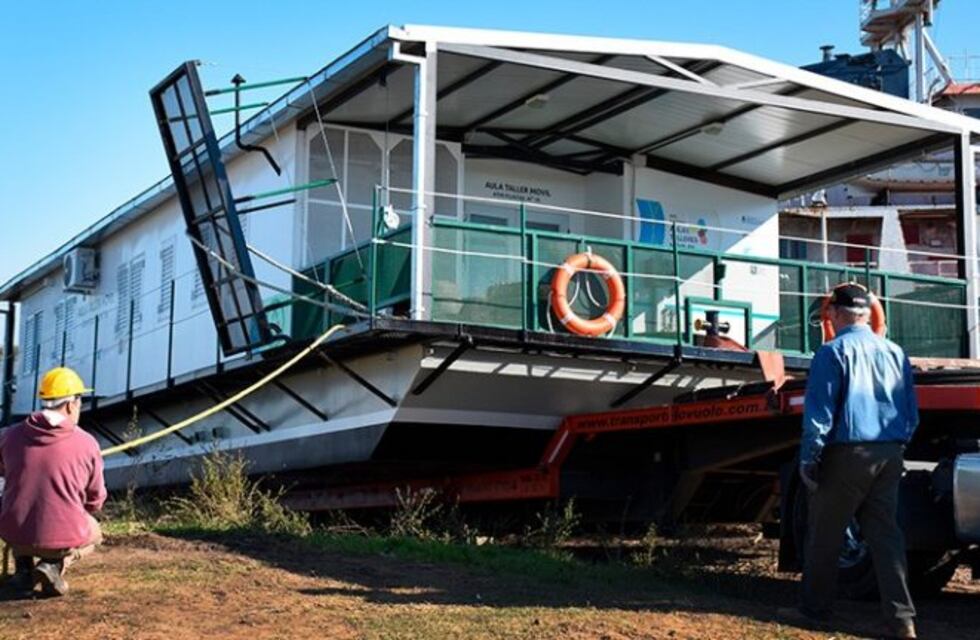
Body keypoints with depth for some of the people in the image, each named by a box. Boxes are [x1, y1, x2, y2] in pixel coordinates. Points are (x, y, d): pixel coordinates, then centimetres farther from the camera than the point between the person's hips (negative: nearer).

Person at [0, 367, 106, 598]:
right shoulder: (87, 444, -9)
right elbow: (95, 501, 3)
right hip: (64, 538, -3)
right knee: (93, 533, 32)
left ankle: (23, 568, 12)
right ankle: (54, 565, 2)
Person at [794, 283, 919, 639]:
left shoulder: (833, 352, -8)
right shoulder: (894, 352, 10)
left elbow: (819, 412, -13)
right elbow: (912, 412, 13)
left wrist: (808, 459, -8)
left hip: (847, 454, -5)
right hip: (889, 456, 5)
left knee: (825, 535, 8)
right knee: (885, 534, 7)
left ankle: (816, 608, 18)